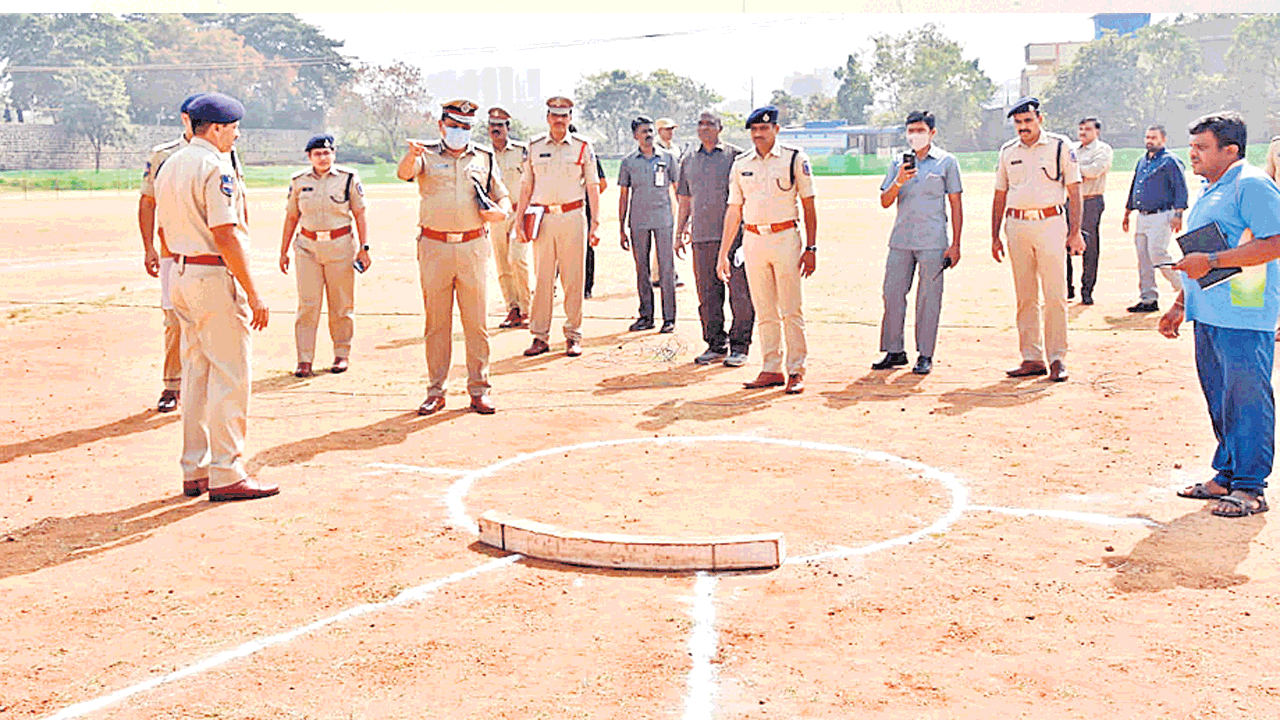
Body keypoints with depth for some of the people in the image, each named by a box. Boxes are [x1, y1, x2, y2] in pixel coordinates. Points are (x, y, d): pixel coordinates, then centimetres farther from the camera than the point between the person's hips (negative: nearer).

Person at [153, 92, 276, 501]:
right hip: (216, 278, -10)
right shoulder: (216, 167, -15)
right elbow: (225, 236, -21)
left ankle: (195, 471, 20)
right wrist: (253, 294, -19)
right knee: (230, 377, -4)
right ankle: (226, 476, -2)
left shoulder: (169, 166, 14)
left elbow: (166, 232, 18)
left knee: (196, 373, 14)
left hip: (181, 276, 10)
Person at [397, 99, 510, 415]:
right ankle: (435, 392, 11)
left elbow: (504, 198, 17)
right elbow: (404, 173, -16)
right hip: (434, 248, -1)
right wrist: (412, 154, -39)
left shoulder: (485, 158, 13)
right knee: (436, 323, 3)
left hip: (473, 247, 1)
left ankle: (479, 390, 9)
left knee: (476, 322, 1)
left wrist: (500, 212, -7)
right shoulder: (428, 156, 6)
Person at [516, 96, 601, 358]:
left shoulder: (583, 147, 6)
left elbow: (592, 186, 6)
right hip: (542, 218, 1)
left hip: (572, 217, -1)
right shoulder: (534, 147, 10)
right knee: (542, 279, 2)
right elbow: (526, 186, 14)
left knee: (574, 279, 0)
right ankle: (540, 336, 7)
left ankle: (573, 336, 8)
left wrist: (595, 223, -1)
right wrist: (519, 220, 6)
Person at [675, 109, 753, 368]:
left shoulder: (735, 155, 3)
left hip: (733, 234, -4)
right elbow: (684, 199, 22)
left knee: (740, 293, -4)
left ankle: (739, 346, 4)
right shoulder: (689, 160, 16)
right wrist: (680, 232, 17)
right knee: (707, 295, 6)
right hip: (701, 236, 4)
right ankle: (716, 345, 16)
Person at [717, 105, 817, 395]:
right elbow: (733, 210, 13)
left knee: (792, 310, -2)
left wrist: (811, 248, -6)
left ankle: (796, 370, 4)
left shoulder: (794, 159, 0)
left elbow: (808, 205, 1)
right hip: (753, 240, 4)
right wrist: (723, 254, 9)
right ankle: (772, 369, 13)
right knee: (764, 312, 7)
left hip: (786, 238, -4)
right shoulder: (741, 164, 10)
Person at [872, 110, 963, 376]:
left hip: (932, 242, -3)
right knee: (892, 294, 2)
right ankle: (894, 351, 13)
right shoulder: (899, 163, 13)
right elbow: (884, 202, 8)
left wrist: (955, 244, -3)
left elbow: (956, 204, 3)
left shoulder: (946, 162, 4)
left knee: (928, 298, -2)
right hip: (900, 240, 4)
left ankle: (925, 355, 6)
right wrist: (898, 182, -12)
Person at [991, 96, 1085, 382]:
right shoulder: (1008, 152, 13)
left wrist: (1075, 232, -7)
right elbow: (999, 196, 17)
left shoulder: (1060, 147, 2)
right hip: (1017, 225, 4)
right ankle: (1032, 358, 11)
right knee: (1025, 297, 5)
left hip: (1050, 224, -4)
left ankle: (1057, 359, -1)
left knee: (1055, 296, -6)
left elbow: (1074, 191, 1)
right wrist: (995, 237, 12)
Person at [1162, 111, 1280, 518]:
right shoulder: (1210, 191, 20)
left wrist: (1211, 262, -22)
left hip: (1245, 316, -10)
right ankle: (1226, 476, 23)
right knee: (1219, 399, 13)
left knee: (1247, 400, -6)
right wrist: (1180, 305, 24)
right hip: (1209, 314, 10)